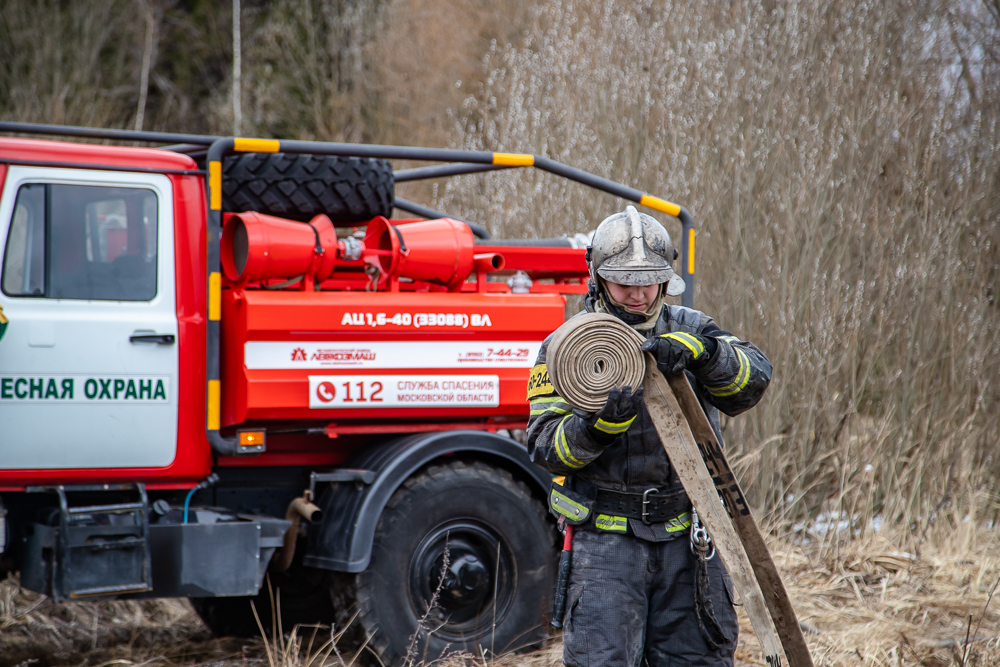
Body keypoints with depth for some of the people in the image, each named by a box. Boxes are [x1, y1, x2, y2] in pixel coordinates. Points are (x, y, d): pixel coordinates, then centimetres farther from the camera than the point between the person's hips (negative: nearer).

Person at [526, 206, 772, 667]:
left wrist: (697, 351, -27)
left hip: (686, 537, 2)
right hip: (606, 537, -2)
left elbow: (753, 376, -9)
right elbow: (545, 447, -6)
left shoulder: (689, 331, 7)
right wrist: (599, 424, -25)